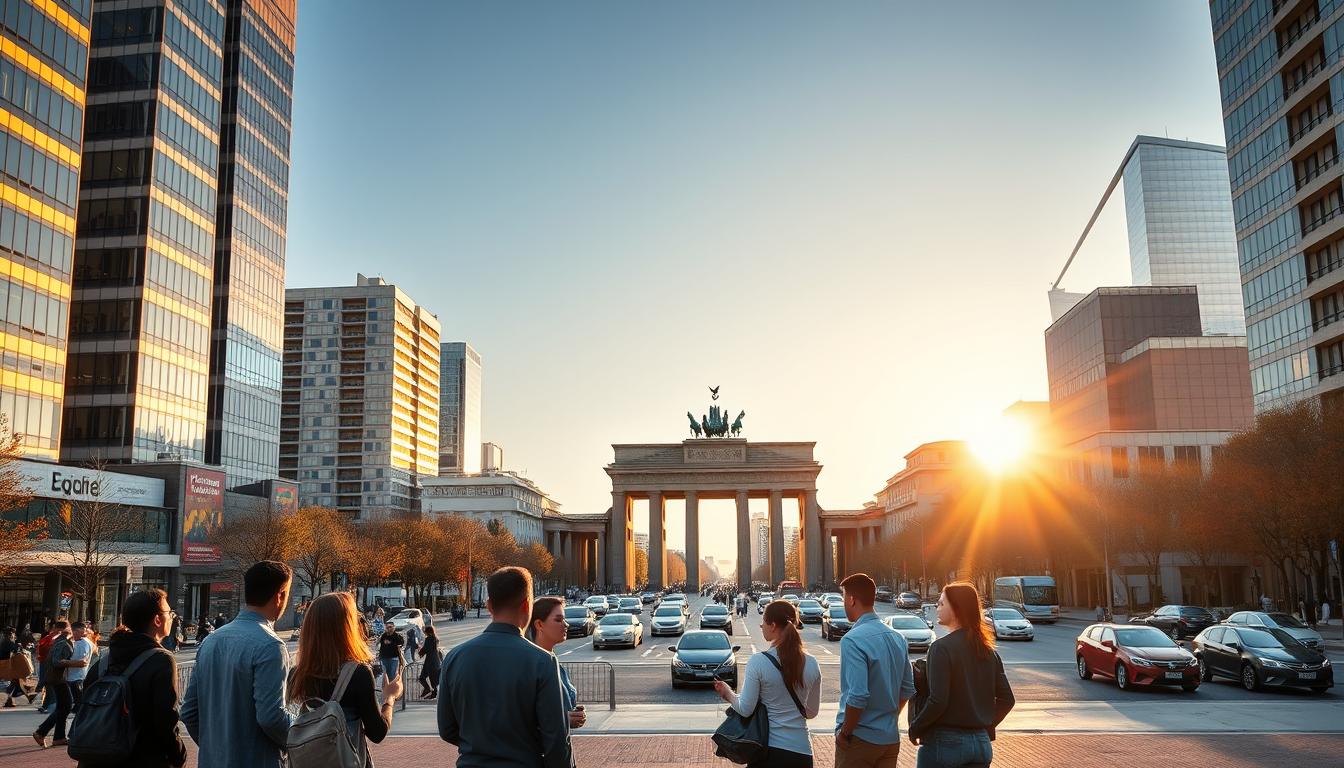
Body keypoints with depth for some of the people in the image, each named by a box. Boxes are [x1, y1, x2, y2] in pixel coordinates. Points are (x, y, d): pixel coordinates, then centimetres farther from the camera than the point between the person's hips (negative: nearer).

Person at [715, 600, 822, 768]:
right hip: (801, 748, 2)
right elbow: (812, 712, 7)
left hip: (768, 748, -2)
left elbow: (745, 709, -10)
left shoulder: (758, 661, -14)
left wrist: (727, 692, 8)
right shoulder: (811, 664, -3)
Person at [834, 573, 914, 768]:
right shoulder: (897, 638, 5)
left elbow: (858, 696, -24)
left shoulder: (853, 640, -19)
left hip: (860, 738, -7)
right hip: (891, 738, 7)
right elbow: (907, 689, 10)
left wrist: (844, 732, -12)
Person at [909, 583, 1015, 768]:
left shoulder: (941, 648, -15)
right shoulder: (988, 651, 7)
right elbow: (1006, 699, 9)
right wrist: (985, 725, 18)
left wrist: (914, 728, -7)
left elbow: (937, 701, -20)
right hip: (981, 742, 7)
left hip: (945, 742, -6)